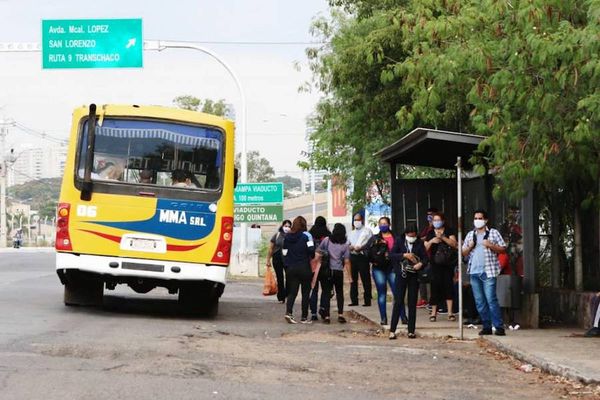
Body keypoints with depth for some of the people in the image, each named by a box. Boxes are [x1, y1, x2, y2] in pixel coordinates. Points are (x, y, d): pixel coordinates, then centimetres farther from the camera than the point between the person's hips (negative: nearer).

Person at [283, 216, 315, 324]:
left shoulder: (287, 237, 7)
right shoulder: (306, 235, -7)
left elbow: (284, 253, 8)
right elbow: (311, 250, -12)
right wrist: (313, 257, 9)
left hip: (291, 268, 4)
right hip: (304, 267, -3)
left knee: (292, 292, 6)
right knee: (305, 292, 6)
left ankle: (288, 312, -16)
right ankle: (304, 317, 5)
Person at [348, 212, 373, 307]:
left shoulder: (367, 231, 4)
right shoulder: (352, 233, 24)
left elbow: (371, 243, -8)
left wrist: (361, 248, -19)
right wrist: (350, 247, -5)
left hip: (362, 256, -6)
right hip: (353, 256, 6)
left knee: (365, 279, -6)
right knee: (353, 279, 6)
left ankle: (367, 300, -6)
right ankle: (354, 300, 10)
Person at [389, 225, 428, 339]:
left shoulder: (419, 243, 4)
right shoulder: (399, 241, 1)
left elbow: (425, 257, 2)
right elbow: (391, 255, -4)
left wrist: (421, 263, -19)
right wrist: (404, 255, -18)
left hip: (414, 275, 2)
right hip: (401, 274, -1)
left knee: (412, 303, 4)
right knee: (398, 302, -4)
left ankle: (411, 331, 9)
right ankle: (392, 330, -1)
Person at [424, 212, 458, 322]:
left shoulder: (449, 231, 4)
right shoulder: (430, 234, 11)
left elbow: (454, 243, -9)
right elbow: (424, 248, 8)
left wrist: (442, 237, -19)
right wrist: (431, 242, -11)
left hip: (447, 263, -1)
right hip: (435, 264, 1)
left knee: (448, 286, -2)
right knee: (435, 286, -3)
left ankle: (450, 312, 2)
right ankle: (433, 312, 4)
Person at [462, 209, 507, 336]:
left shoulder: (493, 233, 4)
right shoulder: (470, 235, 16)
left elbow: (503, 249, 1)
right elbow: (464, 253, 18)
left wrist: (491, 245, -13)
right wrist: (469, 247, -2)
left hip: (488, 272, -5)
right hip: (474, 272, 5)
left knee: (491, 300, -12)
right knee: (479, 302, 5)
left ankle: (499, 327, -11)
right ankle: (486, 327, 11)